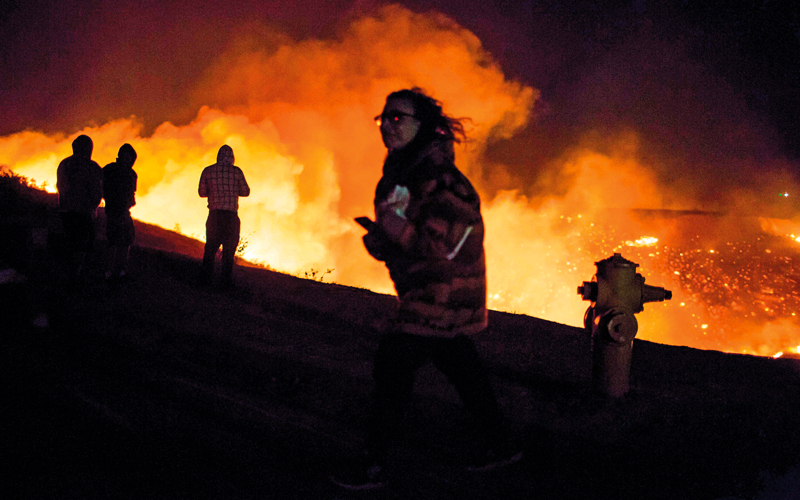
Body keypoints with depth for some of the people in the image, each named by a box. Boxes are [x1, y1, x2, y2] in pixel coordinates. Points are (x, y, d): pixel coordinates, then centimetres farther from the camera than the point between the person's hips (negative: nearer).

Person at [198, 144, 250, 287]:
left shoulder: (208, 171, 3)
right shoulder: (236, 171, -1)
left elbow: (201, 192, 7)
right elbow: (245, 192, 5)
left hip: (214, 214, 1)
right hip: (231, 214, -1)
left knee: (210, 246, 9)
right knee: (229, 247, 5)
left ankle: (206, 278, 2)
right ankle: (226, 280, 2)